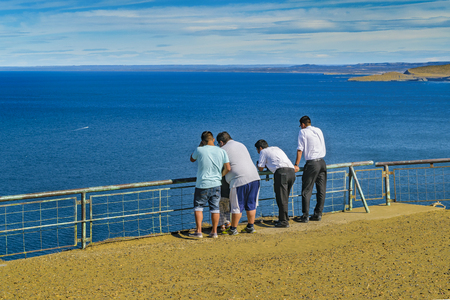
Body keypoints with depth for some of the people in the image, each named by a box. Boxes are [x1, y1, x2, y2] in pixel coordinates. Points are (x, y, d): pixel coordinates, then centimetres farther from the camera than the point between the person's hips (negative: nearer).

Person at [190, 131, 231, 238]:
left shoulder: (200, 150, -10)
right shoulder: (222, 151, -2)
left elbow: (192, 159, 12)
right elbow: (228, 168, 0)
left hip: (202, 185, -3)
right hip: (216, 184, 3)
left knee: (198, 206, 8)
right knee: (215, 207, 11)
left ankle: (198, 231, 3)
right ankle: (214, 231, 14)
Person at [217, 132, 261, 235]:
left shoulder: (223, 150, 0)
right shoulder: (241, 145, 21)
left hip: (239, 179, -6)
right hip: (254, 177, 6)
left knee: (237, 206, 2)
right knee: (251, 204, 14)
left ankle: (233, 229, 11)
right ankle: (251, 226, 19)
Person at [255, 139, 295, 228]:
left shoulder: (263, 151, 14)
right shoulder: (277, 148, 33)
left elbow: (261, 168, 17)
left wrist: (258, 164, 37)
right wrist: (269, 165, 46)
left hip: (281, 172, -7)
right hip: (292, 171, 7)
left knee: (281, 198, -5)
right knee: (285, 197, 15)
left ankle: (284, 221, -8)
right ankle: (284, 218, 18)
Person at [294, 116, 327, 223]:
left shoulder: (303, 132, -2)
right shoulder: (319, 130, 15)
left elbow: (300, 150, -7)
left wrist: (296, 165, -5)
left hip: (312, 164, -6)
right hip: (322, 162, 6)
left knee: (306, 190, -2)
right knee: (321, 190, 9)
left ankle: (305, 216, -3)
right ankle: (318, 214, 13)